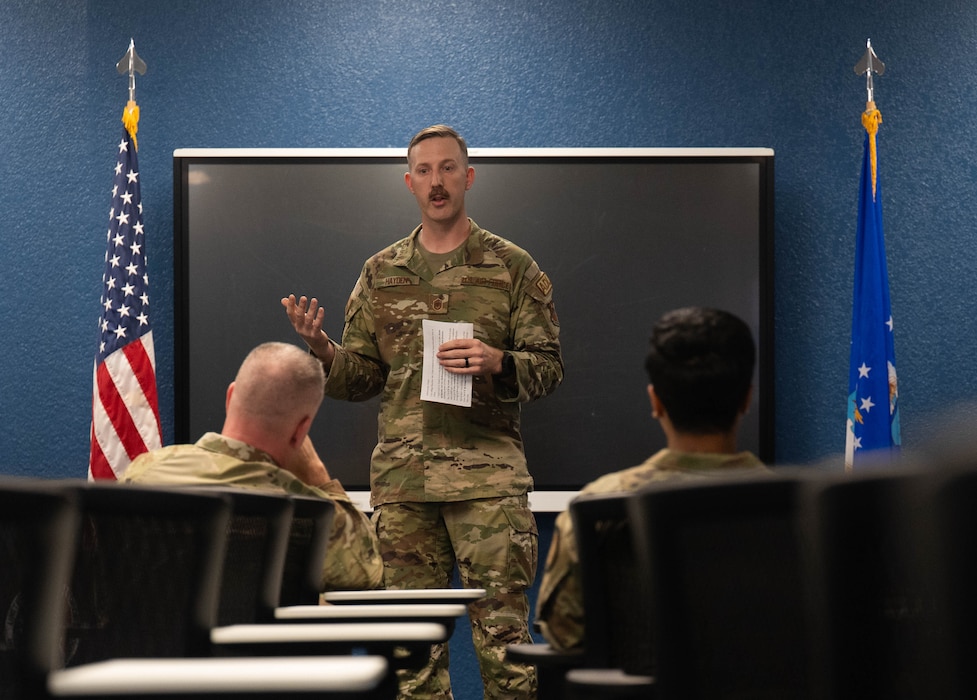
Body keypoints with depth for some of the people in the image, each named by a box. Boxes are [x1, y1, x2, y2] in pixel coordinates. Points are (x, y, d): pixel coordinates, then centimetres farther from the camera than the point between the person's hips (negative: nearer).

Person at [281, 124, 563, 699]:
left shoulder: (513, 268, 5)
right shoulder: (381, 275, 13)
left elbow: (549, 367, 4)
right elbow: (361, 377, 13)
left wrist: (497, 363, -15)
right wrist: (322, 349, -7)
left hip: (487, 471, -3)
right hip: (401, 477, 3)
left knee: (503, 630, -6)